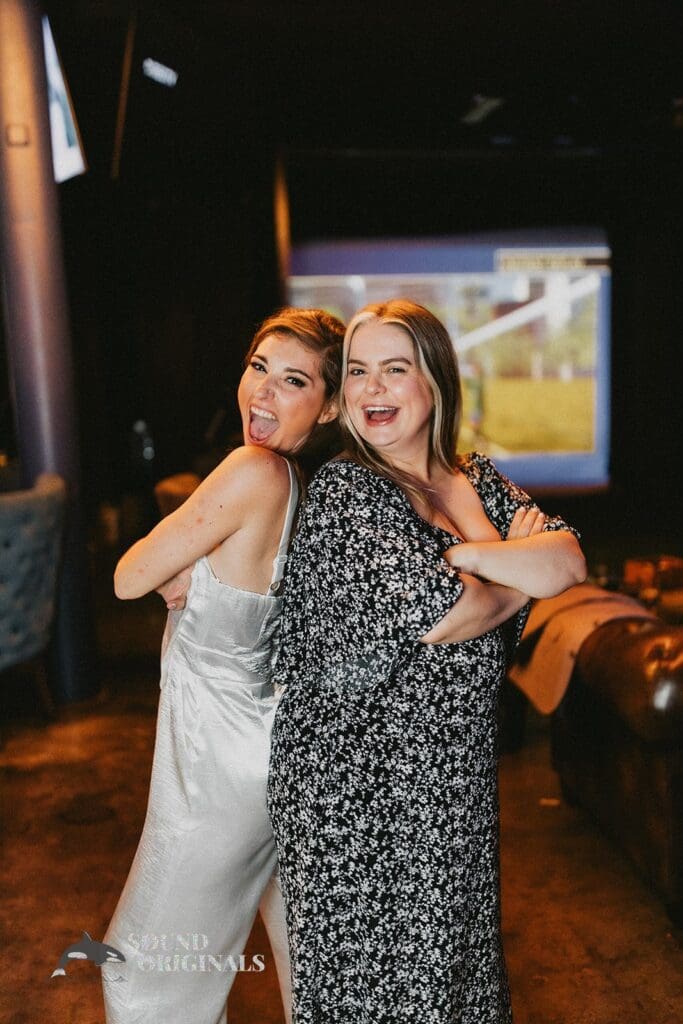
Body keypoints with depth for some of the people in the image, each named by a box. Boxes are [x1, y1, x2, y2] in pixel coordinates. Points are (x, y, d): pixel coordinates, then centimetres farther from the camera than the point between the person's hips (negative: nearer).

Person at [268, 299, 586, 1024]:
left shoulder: (477, 477, 5)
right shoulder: (343, 489, -15)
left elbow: (569, 561, -7)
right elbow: (438, 612, -25)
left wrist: (469, 550, -20)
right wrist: (521, 572, -7)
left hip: (456, 771, 6)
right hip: (358, 779, -6)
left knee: (451, 948, 22)